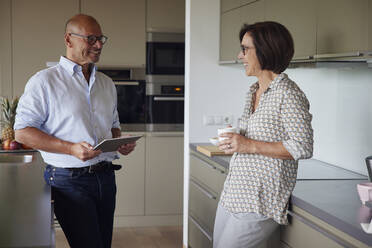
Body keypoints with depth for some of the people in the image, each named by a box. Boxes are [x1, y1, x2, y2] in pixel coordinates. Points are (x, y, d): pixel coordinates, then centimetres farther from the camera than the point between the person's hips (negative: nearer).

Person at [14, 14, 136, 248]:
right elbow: (22, 132, -9)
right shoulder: (44, 81, -5)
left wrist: (121, 142, 1)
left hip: (106, 176, 6)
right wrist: (71, 148, -20)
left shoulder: (107, 84, 15)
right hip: (69, 180, -6)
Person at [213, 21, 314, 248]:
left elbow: (303, 148, -20)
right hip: (232, 195, 9)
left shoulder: (288, 94, -14)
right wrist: (234, 139, 6)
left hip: (259, 203, -9)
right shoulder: (254, 91, 14)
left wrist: (250, 146, -21)